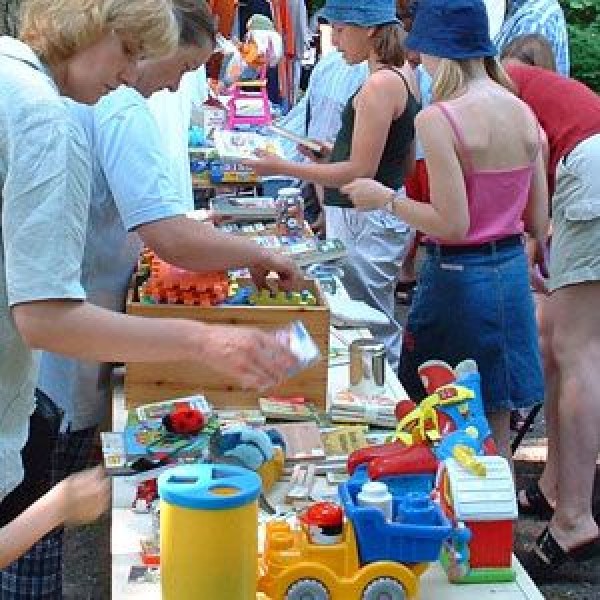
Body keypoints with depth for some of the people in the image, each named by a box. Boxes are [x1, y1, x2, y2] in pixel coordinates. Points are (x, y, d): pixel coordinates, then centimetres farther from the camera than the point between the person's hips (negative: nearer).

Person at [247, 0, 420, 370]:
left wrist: (283, 168, -16)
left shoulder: (379, 85, -18)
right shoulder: (401, 78, 11)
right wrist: (333, 152, 15)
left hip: (366, 221, -10)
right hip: (379, 214, 10)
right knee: (381, 329, 15)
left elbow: (360, 172, -20)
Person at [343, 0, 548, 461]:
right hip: (512, 273, 7)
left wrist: (386, 199, -6)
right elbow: (539, 220, 8)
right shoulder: (524, 114, 3)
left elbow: (452, 225, -19)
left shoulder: (438, 120, -17)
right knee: (495, 432, 16)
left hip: (459, 279, -7)